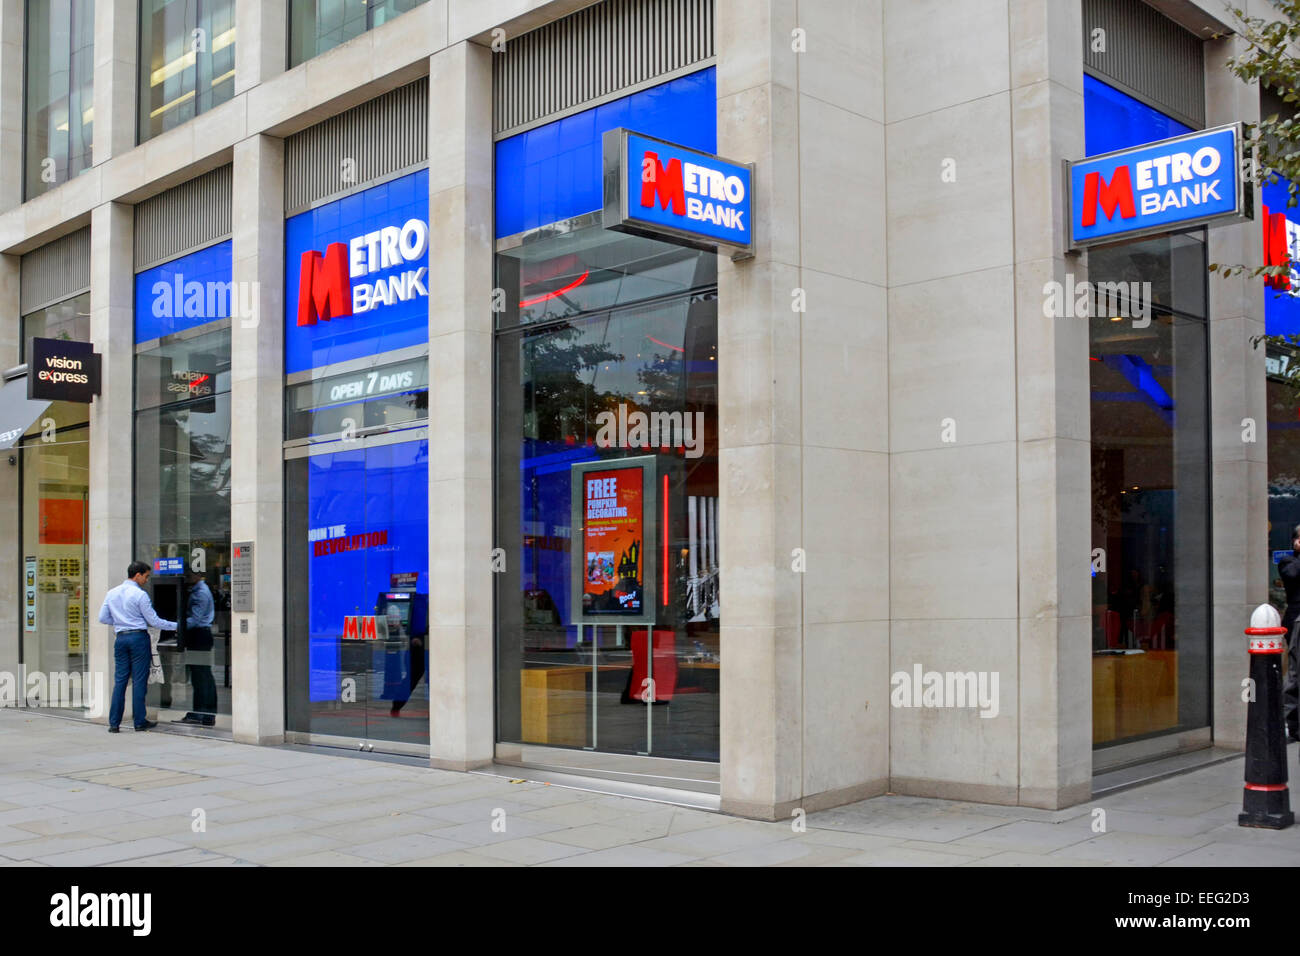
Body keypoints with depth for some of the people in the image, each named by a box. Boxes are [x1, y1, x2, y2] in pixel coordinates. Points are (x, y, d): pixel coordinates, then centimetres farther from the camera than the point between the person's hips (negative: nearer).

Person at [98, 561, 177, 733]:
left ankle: (114, 723, 7)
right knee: (139, 680, 0)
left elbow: (103, 618, 12)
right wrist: (175, 626, 1)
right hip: (139, 638, -6)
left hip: (121, 638, 6)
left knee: (120, 680, 8)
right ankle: (140, 722, 4)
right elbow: (153, 621, -7)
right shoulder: (140, 595, -9)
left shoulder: (112, 593, 10)